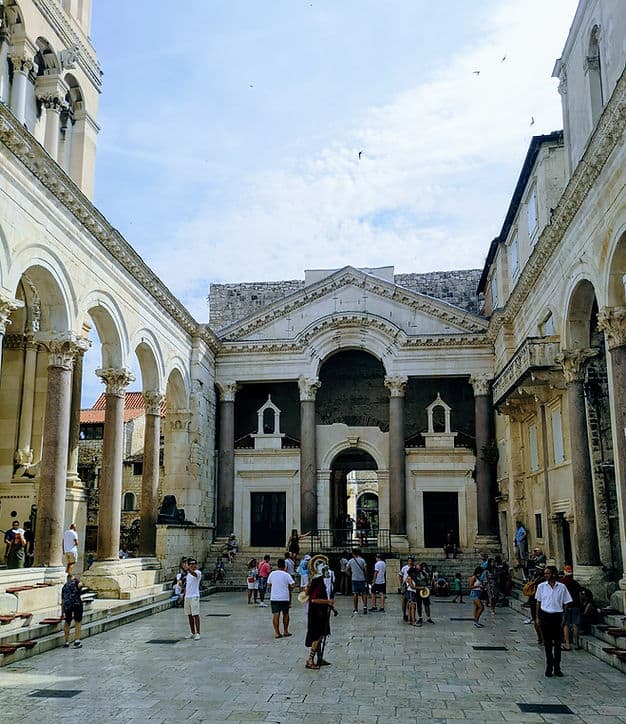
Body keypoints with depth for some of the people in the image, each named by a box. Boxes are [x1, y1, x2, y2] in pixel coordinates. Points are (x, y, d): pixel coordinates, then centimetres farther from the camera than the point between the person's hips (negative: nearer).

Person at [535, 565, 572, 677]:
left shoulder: (562, 587, -2)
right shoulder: (541, 586, 2)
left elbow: (565, 604, 3)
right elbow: (538, 602, 8)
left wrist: (564, 618, -2)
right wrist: (538, 617, 5)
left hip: (557, 616, -1)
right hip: (545, 616, 1)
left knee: (558, 642, 4)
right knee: (547, 642, 6)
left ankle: (557, 667, 14)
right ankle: (549, 666, 15)